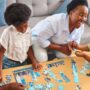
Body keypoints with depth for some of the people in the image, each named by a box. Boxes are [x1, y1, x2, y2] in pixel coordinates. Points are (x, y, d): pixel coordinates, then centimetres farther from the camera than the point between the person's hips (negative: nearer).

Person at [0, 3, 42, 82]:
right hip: (9, 64, -4)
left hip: (24, 63, 4)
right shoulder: (8, 32, -23)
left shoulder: (28, 30, -9)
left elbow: (29, 48, 2)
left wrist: (34, 61, -10)